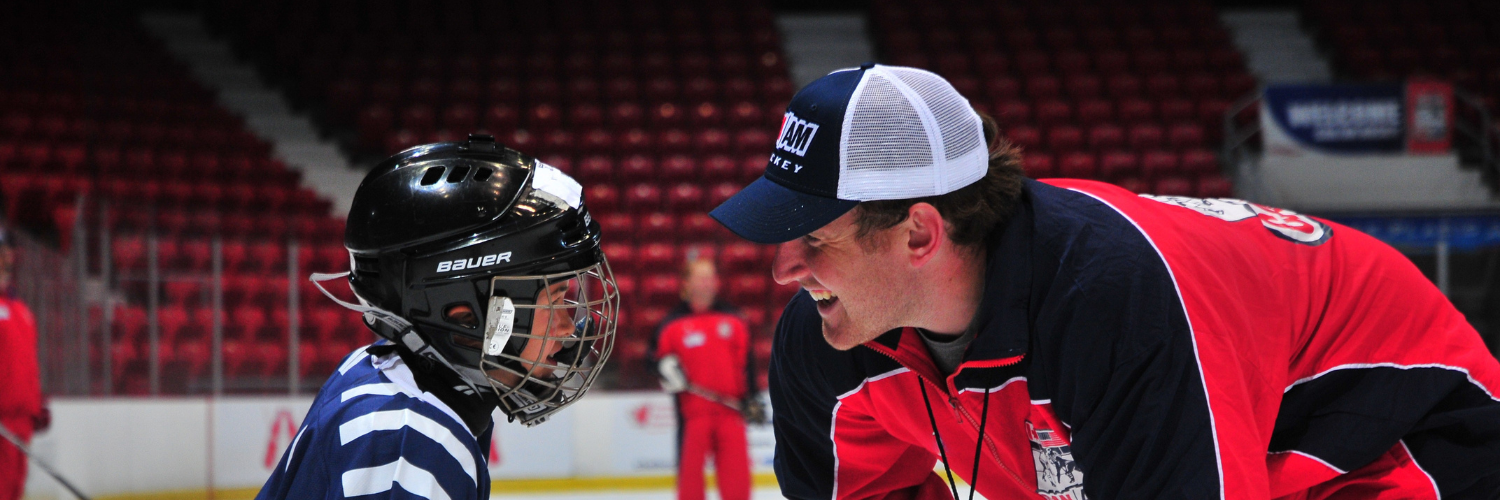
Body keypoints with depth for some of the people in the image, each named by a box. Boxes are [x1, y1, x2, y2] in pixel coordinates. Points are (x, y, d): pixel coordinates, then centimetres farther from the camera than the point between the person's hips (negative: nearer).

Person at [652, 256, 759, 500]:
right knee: (690, 463, 0)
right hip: (691, 406, -1)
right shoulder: (673, 323, 2)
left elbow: (745, 360, 7)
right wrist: (666, 367, -14)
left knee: (736, 464, 0)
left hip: (730, 406, 1)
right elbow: (657, 354, 8)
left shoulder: (733, 320, 7)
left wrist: (750, 397, 1)